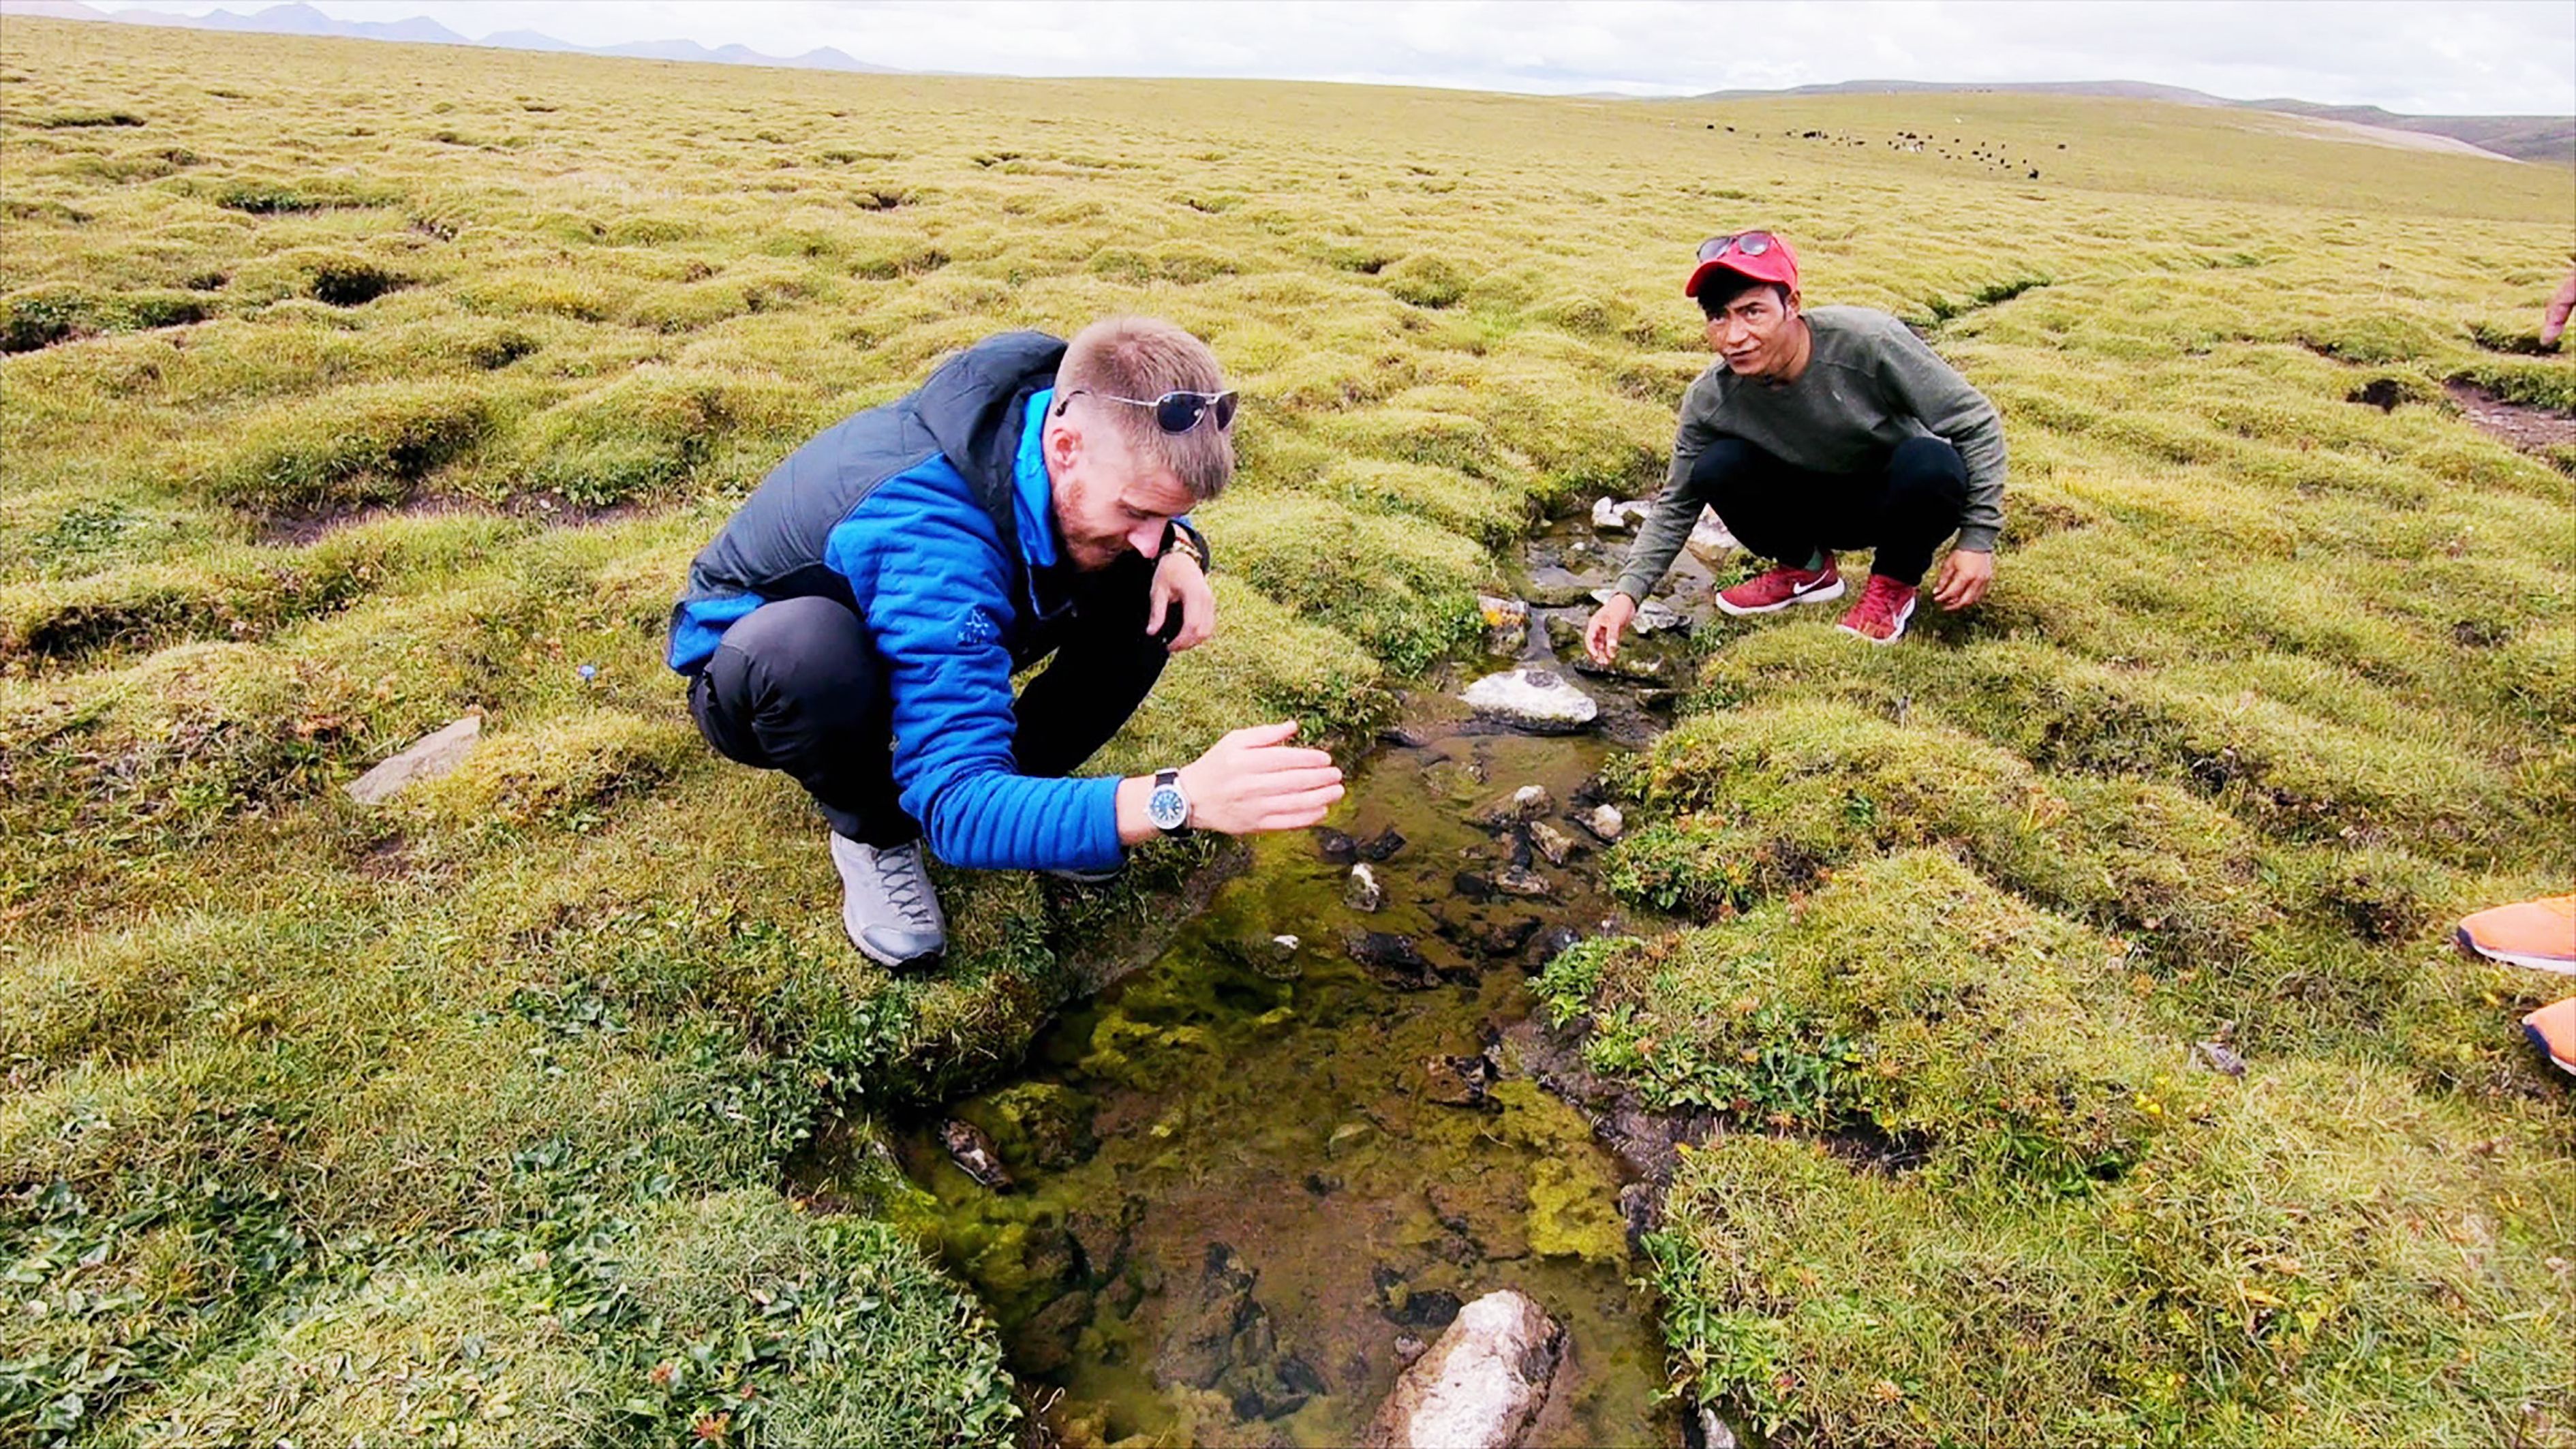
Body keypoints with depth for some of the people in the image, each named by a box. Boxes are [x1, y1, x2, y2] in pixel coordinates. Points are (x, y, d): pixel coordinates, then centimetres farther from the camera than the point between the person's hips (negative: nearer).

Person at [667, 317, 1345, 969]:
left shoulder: (1072, 407, -21)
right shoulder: (934, 538, -42)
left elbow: (1154, 534, 3)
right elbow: (958, 805, -46)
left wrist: (1178, 549, -22)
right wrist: (1182, 799, -59)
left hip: (927, 635, 6)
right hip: (758, 669, -5)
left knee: (1152, 594, -13)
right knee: (808, 649, -43)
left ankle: (1016, 778, 1)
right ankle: (872, 834, -11)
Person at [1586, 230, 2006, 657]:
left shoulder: (1867, 342, -30)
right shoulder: (1710, 400, -20)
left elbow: (1977, 424, -21)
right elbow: (1675, 507, -8)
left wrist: (1978, 541, -24)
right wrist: (1627, 593, -21)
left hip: (1904, 504, -2)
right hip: (1818, 506, 3)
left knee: (1931, 463, -37)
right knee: (1716, 469, -23)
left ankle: (1894, 585, -5)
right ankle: (1807, 569, 5)